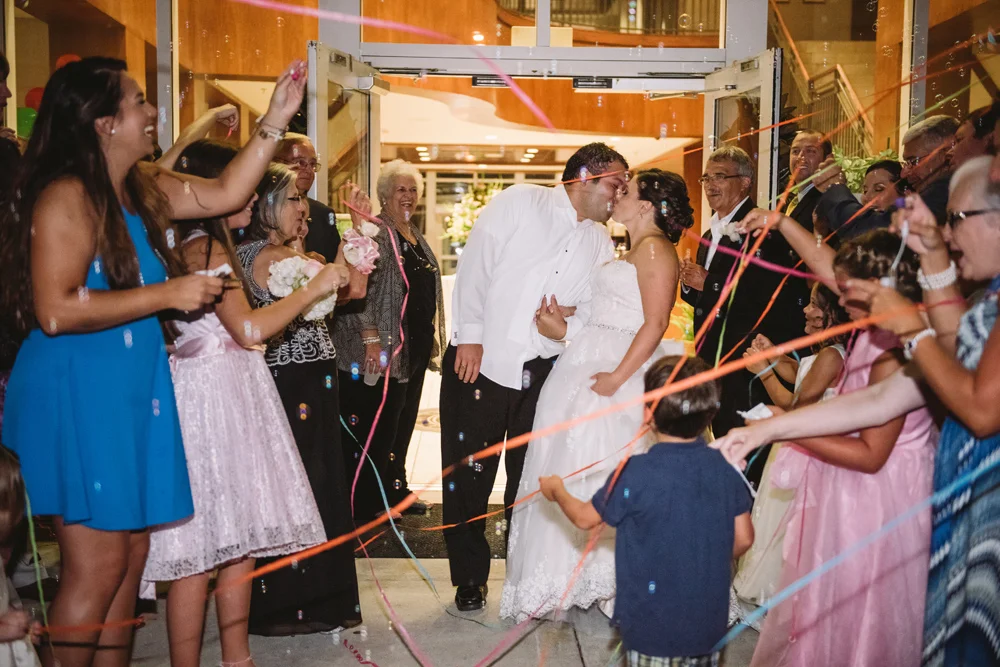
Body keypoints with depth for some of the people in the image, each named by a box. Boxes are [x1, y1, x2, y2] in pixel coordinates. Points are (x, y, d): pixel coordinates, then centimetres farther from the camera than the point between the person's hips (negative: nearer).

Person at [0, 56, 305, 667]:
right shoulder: (66, 196, -14)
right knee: (97, 566, -3)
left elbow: (225, 194, 17)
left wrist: (276, 119, 13)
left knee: (132, 555, 11)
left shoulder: (142, 189, 10)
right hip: (78, 395, -8)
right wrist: (168, 294, -17)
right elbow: (56, 310, -21)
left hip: (132, 392, 8)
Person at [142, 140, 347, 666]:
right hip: (212, 398, -10)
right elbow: (248, 328, -18)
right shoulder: (206, 249, -12)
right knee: (201, 552, -5)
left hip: (232, 397, 10)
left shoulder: (213, 246, 18)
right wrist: (313, 289, -10)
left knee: (239, 537, 13)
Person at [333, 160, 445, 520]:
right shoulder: (375, 231, -9)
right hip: (383, 349, -8)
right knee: (376, 427, -2)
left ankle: (395, 490, 28)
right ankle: (365, 503, 9)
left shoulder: (416, 236, 17)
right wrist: (370, 337, -22)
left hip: (416, 348, 8)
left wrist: (434, 339, 19)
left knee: (403, 422, 15)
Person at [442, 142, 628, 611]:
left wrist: (567, 323, -16)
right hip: (480, 360, -4)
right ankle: (470, 578, 21)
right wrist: (470, 335, -12)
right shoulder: (519, 202, -3)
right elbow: (475, 263, -8)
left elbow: (592, 312, 7)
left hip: (542, 372, 4)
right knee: (467, 475, 4)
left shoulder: (601, 245, 12)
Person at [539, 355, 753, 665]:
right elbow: (743, 538, 1)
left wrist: (556, 490, 15)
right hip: (708, 624, 4)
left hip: (653, 629, -4)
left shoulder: (634, 474, -21)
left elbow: (584, 518, -6)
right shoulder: (725, 468, -8)